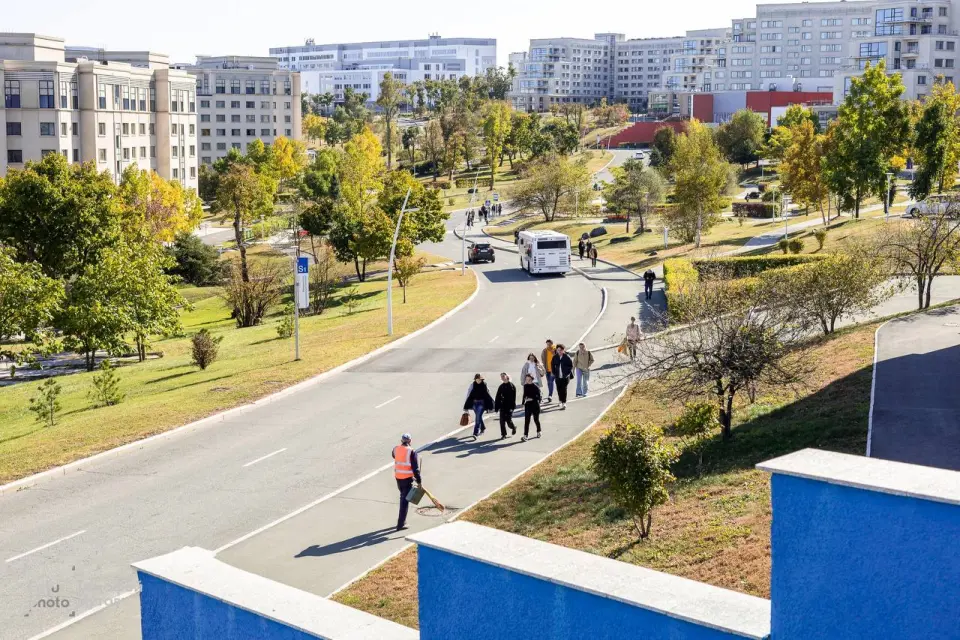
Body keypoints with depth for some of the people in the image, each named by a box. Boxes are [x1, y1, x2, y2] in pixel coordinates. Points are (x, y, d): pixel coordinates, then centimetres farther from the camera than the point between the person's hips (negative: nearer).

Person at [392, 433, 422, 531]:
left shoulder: (396, 449, 0)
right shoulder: (411, 451, -15)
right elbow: (415, 468, -15)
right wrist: (419, 481, -10)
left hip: (398, 477, 6)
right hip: (408, 478, -6)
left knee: (402, 497, 24)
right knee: (405, 500, 0)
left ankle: (402, 520, 33)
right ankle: (401, 524, -2)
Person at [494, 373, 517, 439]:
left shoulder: (511, 386, -7)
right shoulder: (501, 387, 8)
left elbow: (513, 397, -10)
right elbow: (497, 398, 9)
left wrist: (512, 406, -16)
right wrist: (496, 407, 3)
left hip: (509, 406, -5)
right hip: (502, 406, 5)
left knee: (508, 420, -2)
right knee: (502, 421, 1)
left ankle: (513, 428, 29)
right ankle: (503, 434, 11)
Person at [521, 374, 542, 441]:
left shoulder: (536, 387, -13)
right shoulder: (525, 386, 3)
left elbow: (538, 397, -15)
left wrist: (531, 398, -27)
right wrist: (523, 403, 16)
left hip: (535, 405, -4)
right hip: (528, 405, 4)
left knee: (536, 419, 12)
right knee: (526, 420, -4)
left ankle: (538, 432, 35)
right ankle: (526, 436, -7)